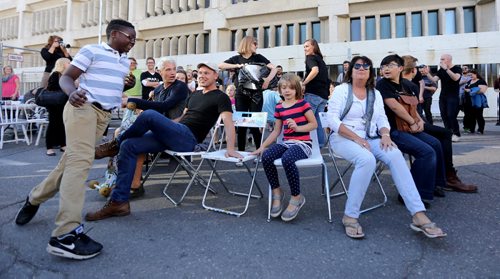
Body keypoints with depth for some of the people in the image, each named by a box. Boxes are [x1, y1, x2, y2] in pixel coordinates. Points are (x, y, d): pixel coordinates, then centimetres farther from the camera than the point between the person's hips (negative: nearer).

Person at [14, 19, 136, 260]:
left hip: (104, 114, 8)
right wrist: (72, 92, -28)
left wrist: (128, 85, 6)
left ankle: (34, 199, 34)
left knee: (72, 159, 11)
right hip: (83, 107, -8)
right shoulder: (91, 51, -3)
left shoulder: (126, 62, 18)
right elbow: (66, 77, -6)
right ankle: (66, 234, -25)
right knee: (80, 159, -21)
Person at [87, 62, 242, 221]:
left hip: (188, 138, -8)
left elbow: (228, 122, -13)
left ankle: (115, 145, 0)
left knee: (149, 115, -29)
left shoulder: (220, 97, 1)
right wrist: (163, 126, 25)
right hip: (174, 135, 8)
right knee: (128, 145, -8)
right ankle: (119, 202, -8)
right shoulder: (194, 95, 25)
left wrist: (230, 148, -26)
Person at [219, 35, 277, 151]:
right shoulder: (237, 58, 9)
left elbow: (274, 69, -1)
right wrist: (237, 66, -10)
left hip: (255, 94, -1)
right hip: (241, 95, 1)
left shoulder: (258, 57, 7)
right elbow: (220, 65, -2)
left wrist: (267, 79, -19)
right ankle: (240, 150, 12)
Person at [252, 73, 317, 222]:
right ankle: (277, 192, -4)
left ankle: (297, 197, -16)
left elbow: (314, 124, -2)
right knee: (266, 157, -24)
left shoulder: (303, 103, -1)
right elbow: (276, 131, 15)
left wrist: (298, 128, -18)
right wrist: (262, 146, 8)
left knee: (287, 159, -37)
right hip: (286, 142, 5)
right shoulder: (279, 108, 12)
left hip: (303, 143, -5)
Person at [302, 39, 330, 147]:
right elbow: (326, 79, 27)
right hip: (323, 95, 8)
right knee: (318, 121, 10)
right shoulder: (321, 60, 23)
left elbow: (315, 70, -24)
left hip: (313, 93, -8)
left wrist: (303, 83, -20)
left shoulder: (310, 58, -2)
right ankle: (320, 144, 12)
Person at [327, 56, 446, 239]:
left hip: (370, 139, 4)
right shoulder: (341, 90, 3)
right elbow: (332, 119, -9)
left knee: (395, 155, -26)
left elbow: (382, 120, 9)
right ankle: (350, 216, -25)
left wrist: (385, 135, -14)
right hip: (344, 138, -4)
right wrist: (356, 138, -18)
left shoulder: (375, 94, 18)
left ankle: (418, 215, -27)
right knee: (367, 159, -36)